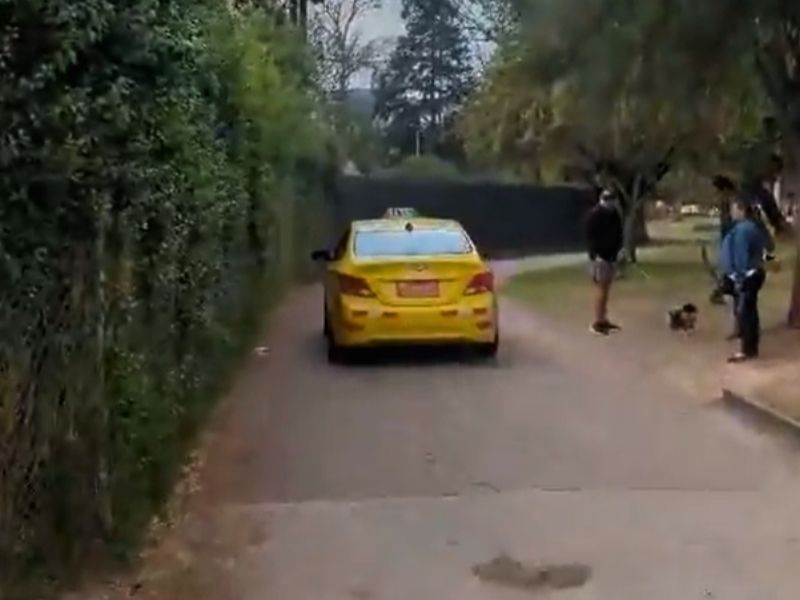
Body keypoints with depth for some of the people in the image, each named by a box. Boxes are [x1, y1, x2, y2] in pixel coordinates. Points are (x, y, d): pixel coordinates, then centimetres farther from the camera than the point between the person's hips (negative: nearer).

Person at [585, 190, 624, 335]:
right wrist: (595, 254, -22)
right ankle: (597, 323, -5)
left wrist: (618, 250, 7)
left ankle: (603, 319, 17)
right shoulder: (595, 215, -13)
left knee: (606, 288, 10)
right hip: (600, 256, -7)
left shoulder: (614, 214, 9)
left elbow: (618, 234, 17)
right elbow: (590, 236, -16)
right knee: (601, 288, -8)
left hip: (611, 255, 7)